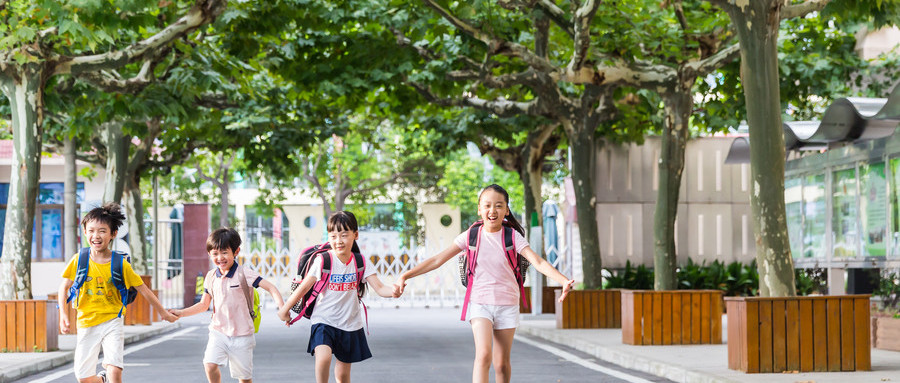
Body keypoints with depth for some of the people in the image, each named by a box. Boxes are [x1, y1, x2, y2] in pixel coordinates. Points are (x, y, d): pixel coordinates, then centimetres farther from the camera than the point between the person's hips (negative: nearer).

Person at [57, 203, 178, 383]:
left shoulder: (120, 263, -7)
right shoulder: (80, 260, -5)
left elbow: (143, 290, 2)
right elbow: (64, 287, 4)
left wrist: (163, 313, 9)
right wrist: (63, 314, -10)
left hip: (112, 322, -2)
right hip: (87, 323, 2)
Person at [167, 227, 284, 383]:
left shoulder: (243, 274, -11)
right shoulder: (211, 276, 5)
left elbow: (270, 288, -12)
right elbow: (204, 305, 13)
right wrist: (181, 313, 2)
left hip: (241, 334, -3)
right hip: (218, 331, 3)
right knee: (210, 365, -18)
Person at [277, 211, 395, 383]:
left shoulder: (361, 262, -3)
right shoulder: (323, 260, -11)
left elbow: (379, 288, -10)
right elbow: (304, 286, -3)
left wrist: (393, 291, -32)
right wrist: (285, 309, 4)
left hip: (350, 324, 3)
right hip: (324, 321, -3)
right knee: (323, 357, -30)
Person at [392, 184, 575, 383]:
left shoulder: (513, 237, -5)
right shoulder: (471, 236, -3)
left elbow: (538, 262, -15)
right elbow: (437, 260, -3)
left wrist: (564, 281, -32)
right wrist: (405, 276, -11)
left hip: (507, 304, 1)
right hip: (480, 302, -1)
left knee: (502, 362, 5)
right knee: (483, 354, -20)